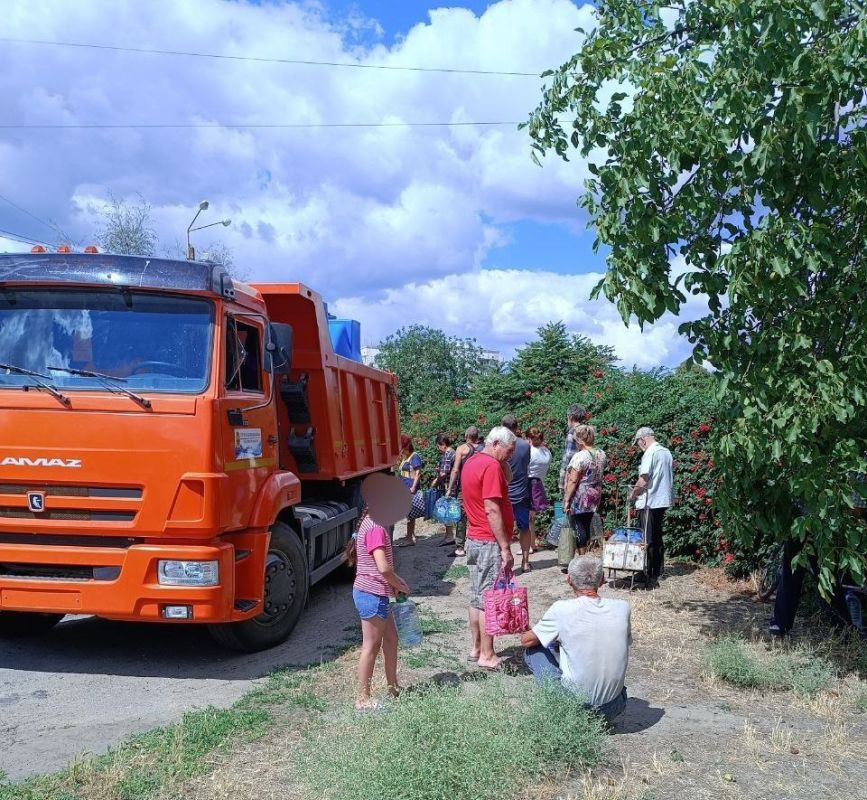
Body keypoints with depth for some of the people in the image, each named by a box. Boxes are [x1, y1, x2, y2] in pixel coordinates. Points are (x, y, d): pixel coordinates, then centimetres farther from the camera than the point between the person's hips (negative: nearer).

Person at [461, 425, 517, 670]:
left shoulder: (471, 463, 12)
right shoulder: (491, 466, -17)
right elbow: (492, 510, -22)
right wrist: (505, 548, -19)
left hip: (474, 539, 10)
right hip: (490, 542, -9)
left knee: (477, 598, 15)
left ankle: (476, 648, 24)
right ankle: (487, 655, 5)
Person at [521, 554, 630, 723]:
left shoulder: (562, 609, -16)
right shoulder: (622, 608, -6)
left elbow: (526, 640, -1)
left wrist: (553, 637, 22)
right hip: (613, 706, 5)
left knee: (533, 651, 14)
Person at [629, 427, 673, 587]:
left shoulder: (650, 453, -15)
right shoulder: (666, 452, 10)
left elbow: (643, 480, -21)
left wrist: (633, 494, -5)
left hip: (650, 502, -8)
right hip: (664, 500, 8)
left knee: (649, 540, -2)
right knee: (658, 538, 17)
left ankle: (650, 577, 1)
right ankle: (657, 572, 25)